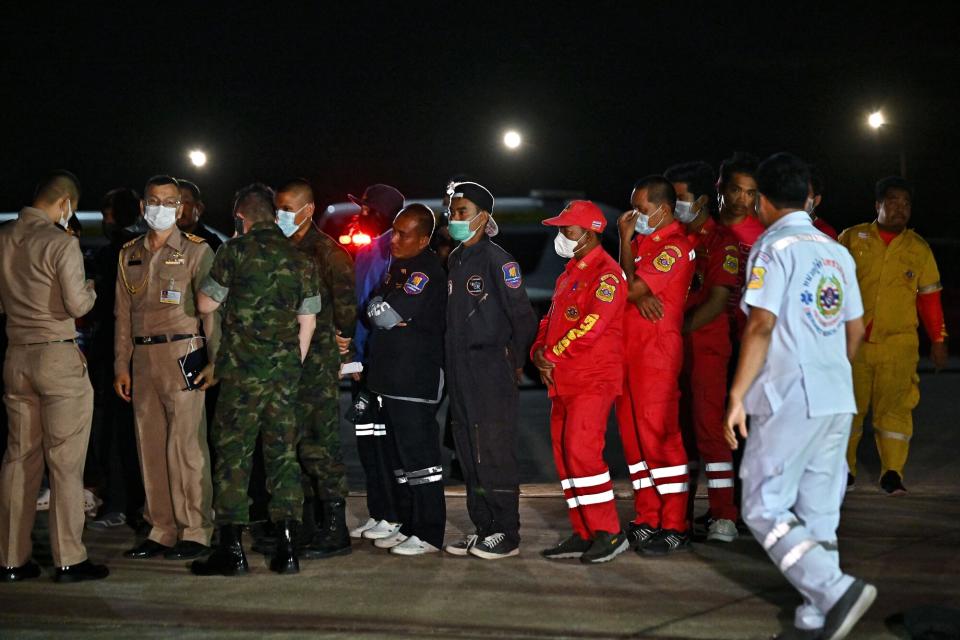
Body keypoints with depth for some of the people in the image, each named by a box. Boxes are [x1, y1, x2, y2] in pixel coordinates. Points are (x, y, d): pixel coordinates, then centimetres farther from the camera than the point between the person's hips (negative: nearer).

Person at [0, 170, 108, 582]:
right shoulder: (61, 242, -12)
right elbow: (77, 304, -16)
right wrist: (90, 289, 4)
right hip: (59, 357, -6)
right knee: (65, 462, -1)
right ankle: (69, 560, 0)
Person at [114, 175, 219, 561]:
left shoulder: (196, 251, 1)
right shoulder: (129, 256, 16)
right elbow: (123, 315, 17)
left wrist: (216, 361, -10)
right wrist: (121, 366, 12)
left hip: (182, 353, -5)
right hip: (143, 360, 5)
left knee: (186, 445, -8)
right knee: (150, 447, 6)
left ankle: (195, 532, -2)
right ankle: (161, 530, 13)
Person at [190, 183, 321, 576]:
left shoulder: (236, 250, -5)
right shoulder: (299, 258, 9)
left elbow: (206, 304, 0)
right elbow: (308, 320, 11)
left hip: (243, 366, -4)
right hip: (285, 367, 4)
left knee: (233, 451, 0)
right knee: (283, 452, 7)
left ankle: (231, 548, -1)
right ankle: (287, 549, 6)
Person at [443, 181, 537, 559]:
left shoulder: (496, 260, -9)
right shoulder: (454, 261, 15)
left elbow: (523, 316, -10)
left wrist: (516, 363, -4)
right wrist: (452, 363, 14)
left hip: (491, 371, -8)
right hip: (459, 372, 8)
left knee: (495, 454, -6)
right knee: (469, 456, 10)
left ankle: (506, 535, 0)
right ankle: (482, 529, 18)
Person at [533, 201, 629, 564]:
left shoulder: (606, 274, -10)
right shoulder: (568, 275, 21)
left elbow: (592, 326, -20)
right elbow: (550, 322, 22)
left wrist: (553, 354, -11)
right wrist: (539, 353, 2)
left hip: (593, 380, -10)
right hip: (562, 381, 10)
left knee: (582, 451, -16)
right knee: (564, 455, 7)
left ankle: (609, 534, -10)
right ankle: (583, 534, 13)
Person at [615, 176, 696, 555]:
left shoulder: (675, 246, -10)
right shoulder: (641, 241, 19)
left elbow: (632, 287, -17)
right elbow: (629, 288, 10)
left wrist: (625, 240, -4)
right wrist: (638, 295, -14)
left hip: (657, 350, -9)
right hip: (627, 349, 9)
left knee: (658, 435, -8)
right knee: (633, 435, 9)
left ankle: (675, 527, -3)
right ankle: (647, 521, 16)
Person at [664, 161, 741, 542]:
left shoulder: (721, 240, -5)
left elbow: (718, 300, -11)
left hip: (706, 344, -6)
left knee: (708, 425, -9)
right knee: (678, 428, 9)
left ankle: (723, 517, -6)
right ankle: (678, 514, 15)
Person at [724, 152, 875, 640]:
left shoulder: (774, 248, -7)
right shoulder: (837, 253, 15)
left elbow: (761, 326, -16)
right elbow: (856, 330, 19)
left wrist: (737, 395, -13)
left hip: (789, 400, -7)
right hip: (837, 400, 7)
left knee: (764, 510, -2)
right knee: (818, 514, 12)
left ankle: (836, 590, -17)